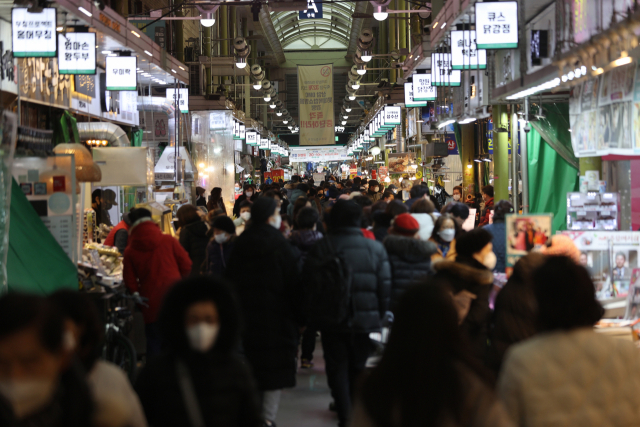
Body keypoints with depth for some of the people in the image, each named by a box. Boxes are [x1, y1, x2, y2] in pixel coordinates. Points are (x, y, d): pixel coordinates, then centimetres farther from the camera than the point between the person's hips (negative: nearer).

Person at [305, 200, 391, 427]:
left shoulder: (320, 249, -7)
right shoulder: (375, 248, -2)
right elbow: (385, 288, 0)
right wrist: (379, 317, 10)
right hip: (366, 322, 2)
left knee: (337, 369, 7)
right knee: (358, 369, 16)